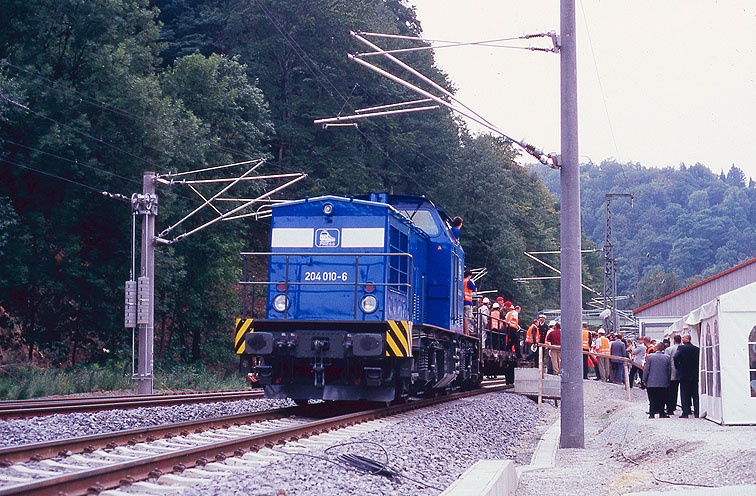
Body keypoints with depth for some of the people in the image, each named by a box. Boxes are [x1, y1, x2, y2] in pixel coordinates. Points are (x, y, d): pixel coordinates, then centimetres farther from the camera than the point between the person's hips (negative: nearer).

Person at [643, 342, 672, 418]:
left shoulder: (649, 356, -5)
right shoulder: (667, 357, 2)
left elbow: (646, 369, -5)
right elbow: (669, 370, 7)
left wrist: (644, 380, 3)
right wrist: (668, 381, 15)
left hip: (651, 383, -1)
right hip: (663, 383, 2)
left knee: (652, 400, 5)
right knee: (662, 399, 9)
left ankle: (652, 414, 3)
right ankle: (662, 413, 7)